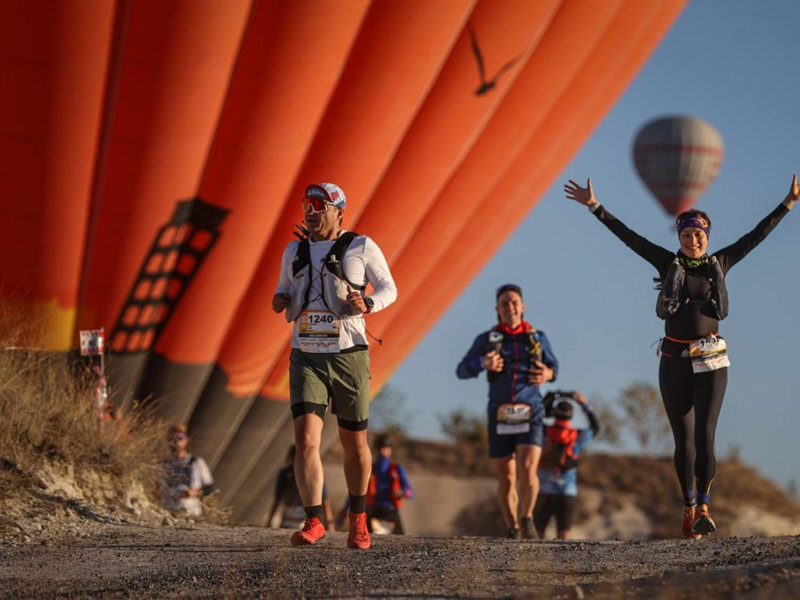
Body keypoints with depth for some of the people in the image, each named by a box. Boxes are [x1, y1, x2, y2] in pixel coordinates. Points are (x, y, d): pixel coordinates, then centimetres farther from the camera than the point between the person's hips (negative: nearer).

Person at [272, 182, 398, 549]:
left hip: (348, 354, -2)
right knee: (305, 439, -15)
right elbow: (284, 288, 24)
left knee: (354, 442, 10)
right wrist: (280, 299, -1)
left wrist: (368, 305, -16)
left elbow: (388, 288, 6)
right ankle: (313, 522, -17)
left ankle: (357, 518, 30)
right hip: (305, 357, 2)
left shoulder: (361, 247, -1)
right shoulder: (294, 251, 10)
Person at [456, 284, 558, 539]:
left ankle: (526, 517, 4)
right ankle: (513, 529, 22)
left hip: (530, 415, -1)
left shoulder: (537, 338, 5)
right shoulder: (487, 340, 2)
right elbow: (462, 371, -2)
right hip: (500, 417, 1)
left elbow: (553, 366, 19)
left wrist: (547, 374, -6)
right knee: (506, 479, 5)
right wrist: (483, 363, -23)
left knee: (527, 471, -19)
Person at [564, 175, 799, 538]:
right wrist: (595, 207, -1)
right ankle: (688, 508, 14)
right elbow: (628, 236, 3)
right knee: (683, 440, 5)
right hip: (674, 362, 1)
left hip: (711, 361, -1)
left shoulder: (720, 263, 7)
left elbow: (757, 235, 9)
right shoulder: (669, 263, 5)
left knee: (705, 436, -14)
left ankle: (703, 507, -14)